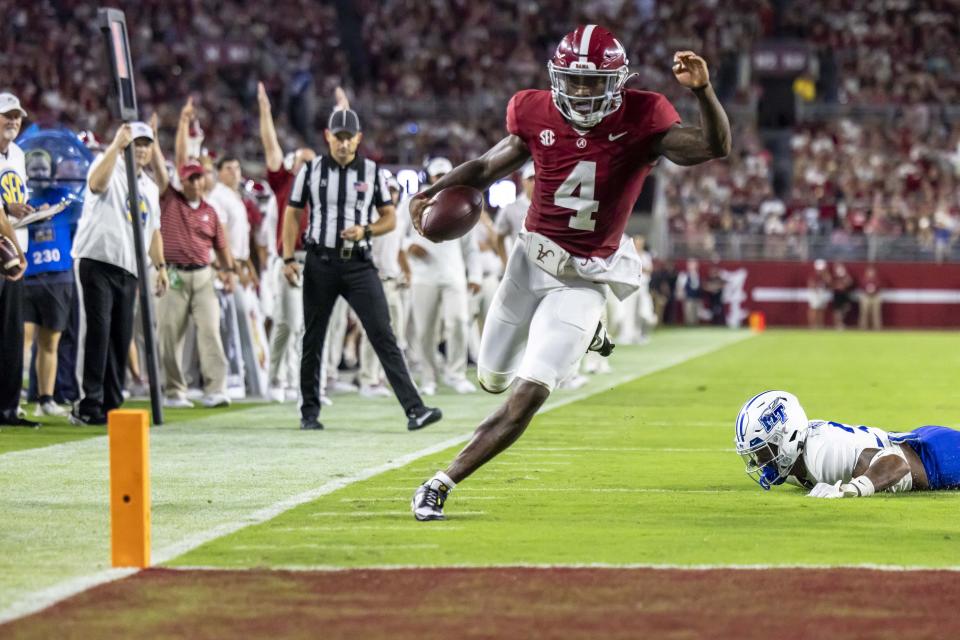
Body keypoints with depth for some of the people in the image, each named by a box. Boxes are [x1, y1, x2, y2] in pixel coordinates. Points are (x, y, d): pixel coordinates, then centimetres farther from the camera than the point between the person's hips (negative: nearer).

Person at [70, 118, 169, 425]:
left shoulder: (150, 187, 21)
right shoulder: (110, 167, -1)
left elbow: (153, 229, 26)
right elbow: (96, 183, -25)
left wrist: (160, 265, 17)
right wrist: (116, 145, -28)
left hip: (128, 268, 7)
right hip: (97, 260, -7)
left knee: (121, 337, 6)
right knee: (97, 331, -12)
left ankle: (110, 405, 11)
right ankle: (88, 405, -12)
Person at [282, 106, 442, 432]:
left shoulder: (372, 172, 5)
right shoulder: (311, 170, 4)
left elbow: (390, 218, 9)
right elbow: (293, 214, 7)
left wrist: (366, 230, -11)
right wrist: (289, 259, -2)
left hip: (359, 265, 0)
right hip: (320, 264, 0)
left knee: (383, 335, -9)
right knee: (313, 340, 6)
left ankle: (414, 409, -16)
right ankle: (309, 412, 19)